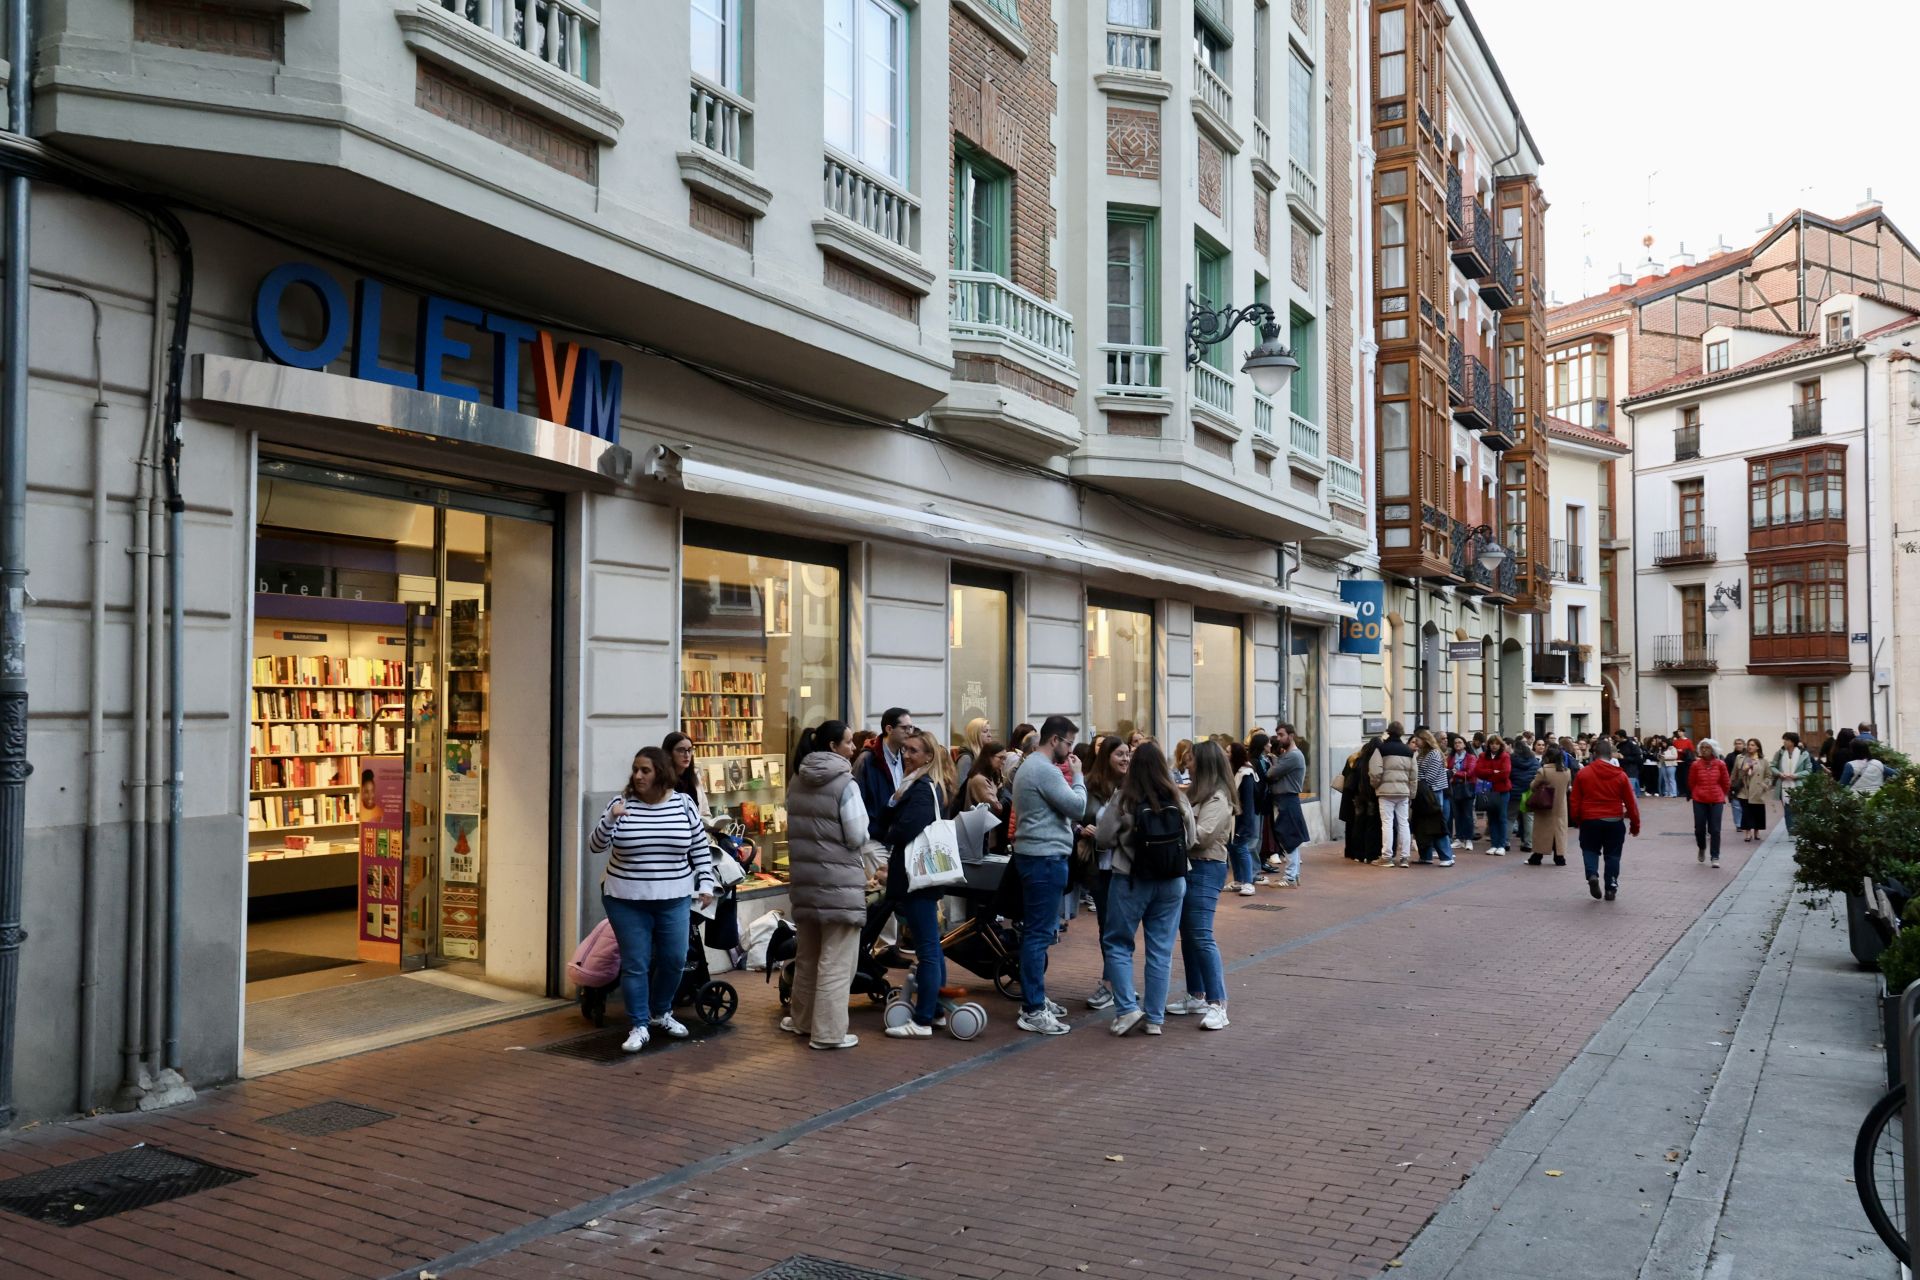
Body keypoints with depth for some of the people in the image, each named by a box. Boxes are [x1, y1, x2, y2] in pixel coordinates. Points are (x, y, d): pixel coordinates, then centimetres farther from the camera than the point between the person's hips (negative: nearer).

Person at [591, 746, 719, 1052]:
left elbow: (700, 847, 7)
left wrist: (705, 884, 2)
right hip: (626, 901, -2)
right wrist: (610, 819, -25)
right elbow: (595, 845, -8)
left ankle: (661, 1013, 34)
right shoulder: (621, 803, -6)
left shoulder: (683, 804, -2)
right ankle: (639, 1026, 14)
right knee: (635, 964, 2)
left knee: (674, 960, 11)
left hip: (674, 900, 2)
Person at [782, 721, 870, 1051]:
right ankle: (828, 1033, 2)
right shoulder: (844, 783, -15)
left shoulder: (796, 780, 8)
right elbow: (857, 837, -15)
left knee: (807, 955, 20)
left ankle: (802, 1019, 32)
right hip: (839, 880, -7)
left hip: (803, 877, 7)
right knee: (836, 961, -1)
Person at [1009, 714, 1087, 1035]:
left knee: (1037, 930, 17)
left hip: (1034, 854, 11)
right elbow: (1078, 807, -16)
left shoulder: (1029, 766, 16)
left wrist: (1071, 825, 8)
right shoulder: (1046, 770, -17)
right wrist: (1077, 775, -4)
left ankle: (1035, 998, 25)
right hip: (1046, 857, -11)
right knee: (1039, 933, -8)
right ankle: (1033, 1011, -6)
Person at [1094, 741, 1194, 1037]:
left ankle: (1127, 1007, 1)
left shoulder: (1124, 800, -13)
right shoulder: (1179, 800, -4)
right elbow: (1190, 841, 6)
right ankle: (1155, 1018, 13)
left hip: (1131, 881, -3)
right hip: (1171, 882, 3)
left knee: (1116, 943, 11)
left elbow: (1103, 839, -7)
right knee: (1161, 950, 9)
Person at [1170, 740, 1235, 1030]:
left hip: (1205, 870, -10)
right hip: (1188, 867, 10)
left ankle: (1217, 1004, -12)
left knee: (1201, 937, -13)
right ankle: (1196, 997, 23)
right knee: (1187, 935, 14)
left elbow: (1201, 835, -22)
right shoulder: (1199, 792, 15)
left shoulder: (1218, 799, -14)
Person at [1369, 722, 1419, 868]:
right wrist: (1411, 794, 16)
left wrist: (1376, 785, 5)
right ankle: (1404, 857, 9)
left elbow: (1375, 771, -13)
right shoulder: (1408, 751, 7)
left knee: (1387, 823, -1)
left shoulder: (1381, 748, -7)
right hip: (1403, 791, 4)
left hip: (1386, 791, -4)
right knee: (1404, 823, 9)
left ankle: (1387, 857, -2)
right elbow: (1414, 775, 9)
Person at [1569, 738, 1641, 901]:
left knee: (1590, 849, 15)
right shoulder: (1620, 776, -2)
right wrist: (1635, 824, 12)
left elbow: (1574, 801, 0)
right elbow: (1631, 802, 2)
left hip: (1590, 821, -1)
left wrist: (1576, 820, 14)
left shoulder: (1582, 774, -4)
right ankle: (1611, 887, 11)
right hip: (1615, 822, 1)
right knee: (1612, 854, 12)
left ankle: (1592, 874, -10)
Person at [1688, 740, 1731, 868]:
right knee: (1699, 828, 4)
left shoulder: (1720, 764, -4)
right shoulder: (1696, 765, -3)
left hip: (1716, 801, -1)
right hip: (1699, 801, 1)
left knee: (1715, 830, -1)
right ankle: (1702, 849, 32)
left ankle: (1715, 857, 6)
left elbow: (1726, 783, 8)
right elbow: (1691, 783, 9)